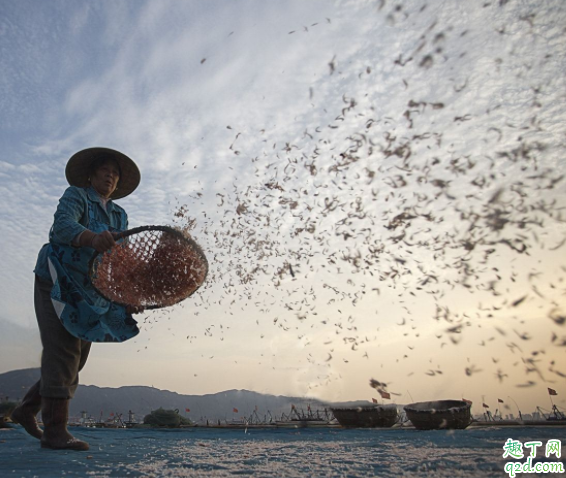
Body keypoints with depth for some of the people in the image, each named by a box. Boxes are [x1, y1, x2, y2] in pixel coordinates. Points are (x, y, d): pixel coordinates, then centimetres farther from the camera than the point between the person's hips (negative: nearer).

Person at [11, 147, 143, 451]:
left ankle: (27, 409, 26)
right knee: (63, 352, -13)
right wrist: (92, 238, -46)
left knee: (76, 358, 8)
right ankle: (55, 430, -9)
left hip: (90, 294, 6)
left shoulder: (120, 216, 13)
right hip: (57, 282, -6)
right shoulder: (76, 195, -3)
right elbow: (63, 226, -24)